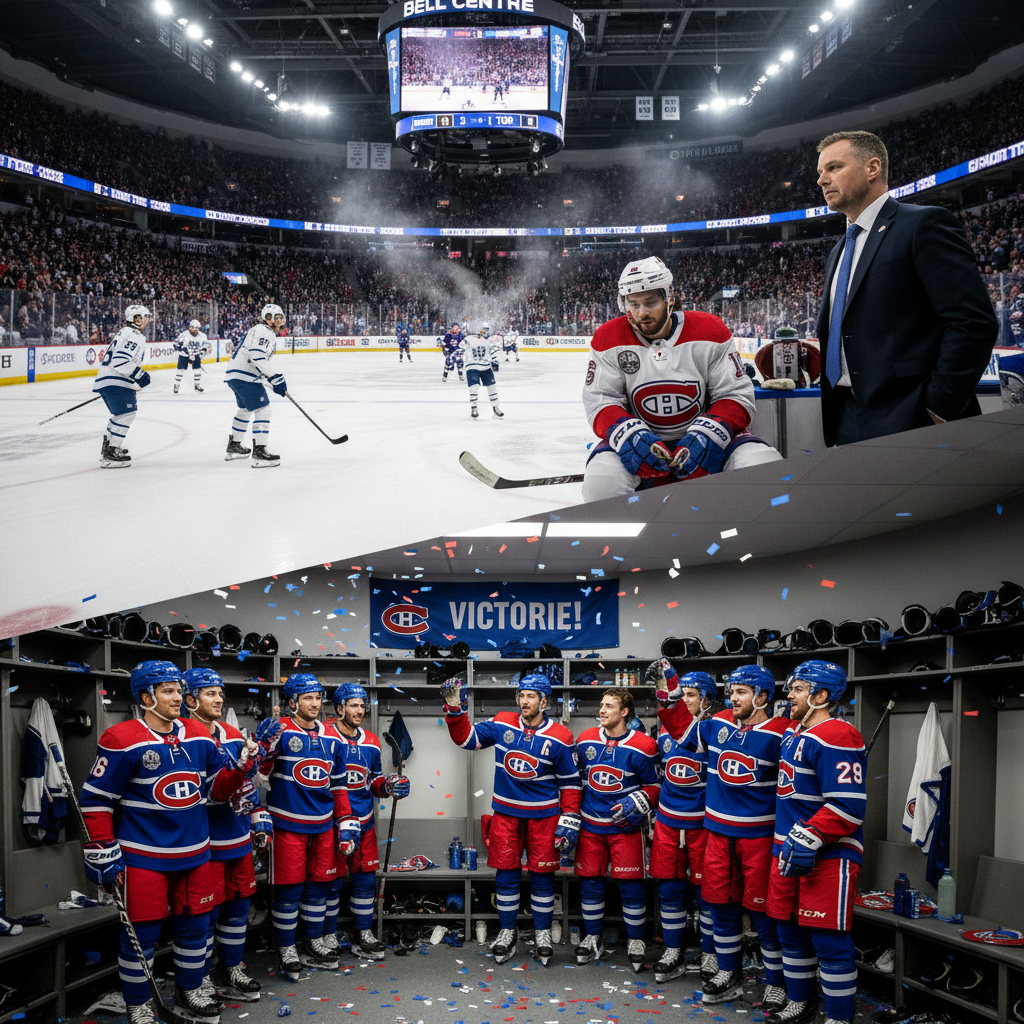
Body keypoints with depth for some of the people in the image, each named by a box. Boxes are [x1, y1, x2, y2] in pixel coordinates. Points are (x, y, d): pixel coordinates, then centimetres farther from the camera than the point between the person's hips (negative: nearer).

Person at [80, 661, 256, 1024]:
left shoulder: (199, 736, 6)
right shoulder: (122, 741, -13)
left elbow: (219, 787, 11)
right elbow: (96, 801, -11)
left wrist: (245, 763, -8)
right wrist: (103, 856, -11)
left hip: (194, 853, 6)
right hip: (143, 856, -6)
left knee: (195, 923, 14)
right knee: (142, 932, 1)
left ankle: (189, 993, 34)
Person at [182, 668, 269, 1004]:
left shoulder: (233, 736, 12)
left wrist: (259, 818, 18)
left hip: (238, 840, 8)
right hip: (204, 844, -7)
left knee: (237, 905, 15)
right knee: (205, 912, -1)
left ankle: (230, 972, 29)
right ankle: (199, 983, 13)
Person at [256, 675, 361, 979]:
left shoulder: (332, 739, 10)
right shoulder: (281, 732, -7)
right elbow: (259, 769, -18)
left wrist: (346, 823, 11)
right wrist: (264, 745, -37)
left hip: (323, 825, 5)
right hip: (288, 823, -5)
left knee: (319, 885, 12)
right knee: (289, 888, -1)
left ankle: (314, 943, 28)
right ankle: (287, 951, 12)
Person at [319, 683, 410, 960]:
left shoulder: (371, 743, 10)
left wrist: (387, 785, 0)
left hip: (363, 823, 6)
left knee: (366, 878, 9)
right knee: (332, 880, 1)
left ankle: (364, 937, 19)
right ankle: (328, 937, 14)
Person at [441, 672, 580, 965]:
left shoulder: (559, 737, -6)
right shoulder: (502, 724, -1)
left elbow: (570, 782, -1)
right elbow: (466, 738, 1)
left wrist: (569, 821, -5)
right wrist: (454, 709, -14)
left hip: (543, 816, -2)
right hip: (505, 813, 2)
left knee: (542, 874, 3)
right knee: (506, 873, 6)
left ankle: (543, 933, 19)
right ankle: (507, 931, 20)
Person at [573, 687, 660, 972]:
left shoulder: (642, 746, -9)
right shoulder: (585, 740, 3)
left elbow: (653, 787, -1)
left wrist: (634, 803, -18)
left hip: (625, 826, -3)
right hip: (590, 825, 4)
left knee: (631, 884, 0)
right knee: (589, 881, 8)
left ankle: (636, 941, 15)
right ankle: (592, 938, 24)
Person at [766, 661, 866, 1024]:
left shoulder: (836, 738, -17)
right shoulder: (794, 734, 15)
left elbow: (847, 806, -24)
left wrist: (808, 840, -25)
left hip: (827, 857, -10)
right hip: (789, 851, 10)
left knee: (829, 938, -5)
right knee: (791, 931, 17)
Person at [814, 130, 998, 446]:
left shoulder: (924, 224, -6)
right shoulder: (838, 254, 21)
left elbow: (974, 322, -15)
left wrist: (939, 410, -19)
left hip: (908, 421, -8)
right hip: (849, 424, 8)